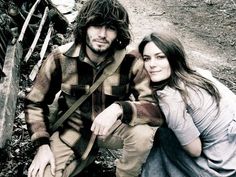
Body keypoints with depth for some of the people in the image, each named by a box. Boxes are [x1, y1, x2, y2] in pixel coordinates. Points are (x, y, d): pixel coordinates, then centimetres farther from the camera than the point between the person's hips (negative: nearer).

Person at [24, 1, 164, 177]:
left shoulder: (131, 60, -20)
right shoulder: (60, 58, -16)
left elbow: (157, 110, -25)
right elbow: (35, 103, -3)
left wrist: (119, 109, -43)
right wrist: (42, 145, -14)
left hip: (113, 127, 0)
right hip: (73, 131, 1)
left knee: (143, 133, -31)